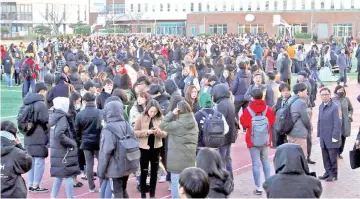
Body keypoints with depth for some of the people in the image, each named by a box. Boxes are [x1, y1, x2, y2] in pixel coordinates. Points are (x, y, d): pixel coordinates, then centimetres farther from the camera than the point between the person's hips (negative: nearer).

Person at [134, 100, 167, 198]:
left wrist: (159, 132, -21)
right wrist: (147, 132, -23)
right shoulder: (141, 118, -7)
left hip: (156, 148, 3)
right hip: (144, 148, -3)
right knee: (144, 172, 5)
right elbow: (135, 132, -10)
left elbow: (165, 133, 1)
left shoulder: (160, 118, -1)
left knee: (154, 172, 11)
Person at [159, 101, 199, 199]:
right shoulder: (193, 122, 5)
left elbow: (163, 125, -15)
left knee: (176, 180, 1)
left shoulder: (178, 124, -20)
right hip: (190, 156, 7)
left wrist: (172, 113, -14)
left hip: (178, 157, -7)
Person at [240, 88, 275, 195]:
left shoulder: (249, 110, -12)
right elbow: (272, 121, 1)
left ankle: (258, 188, 0)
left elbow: (244, 123, -8)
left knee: (256, 163, 0)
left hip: (253, 140, -3)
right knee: (265, 160, 19)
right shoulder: (267, 108, -4)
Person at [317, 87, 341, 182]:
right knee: (325, 157, 12)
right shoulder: (321, 106, 11)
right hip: (323, 138, 6)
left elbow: (337, 123, -14)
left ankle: (334, 174, 15)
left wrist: (335, 136, -16)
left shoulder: (335, 107, -12)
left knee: (332, 157, 3)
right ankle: (328, 172, 24)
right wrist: (319, 134, 10)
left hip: (332, 138, -6)